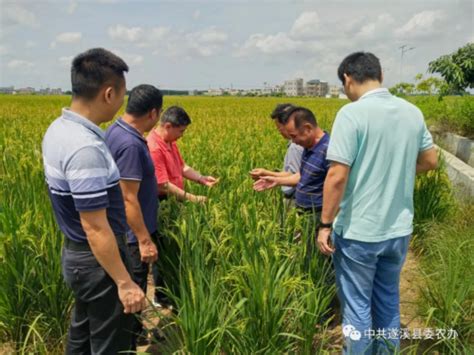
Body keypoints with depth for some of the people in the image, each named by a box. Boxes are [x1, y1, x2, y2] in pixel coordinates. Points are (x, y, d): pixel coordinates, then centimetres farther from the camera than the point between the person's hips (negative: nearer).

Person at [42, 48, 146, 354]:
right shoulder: (85, 149, -29)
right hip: (98, 261, -9)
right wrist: (125, 283, -19)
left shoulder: (58, 129, 1)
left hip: (75, 252, 9)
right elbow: (96, 229, -27)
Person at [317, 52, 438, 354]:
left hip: (358, 233, -6)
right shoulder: (413, 113, 3)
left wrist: (325, 225, -11)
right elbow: (431, 161, 14)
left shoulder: (352, 114, -18)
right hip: (399, 231, 7)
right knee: (389, 302, 23)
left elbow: (337, 177, -21)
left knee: (357, 307, 11)